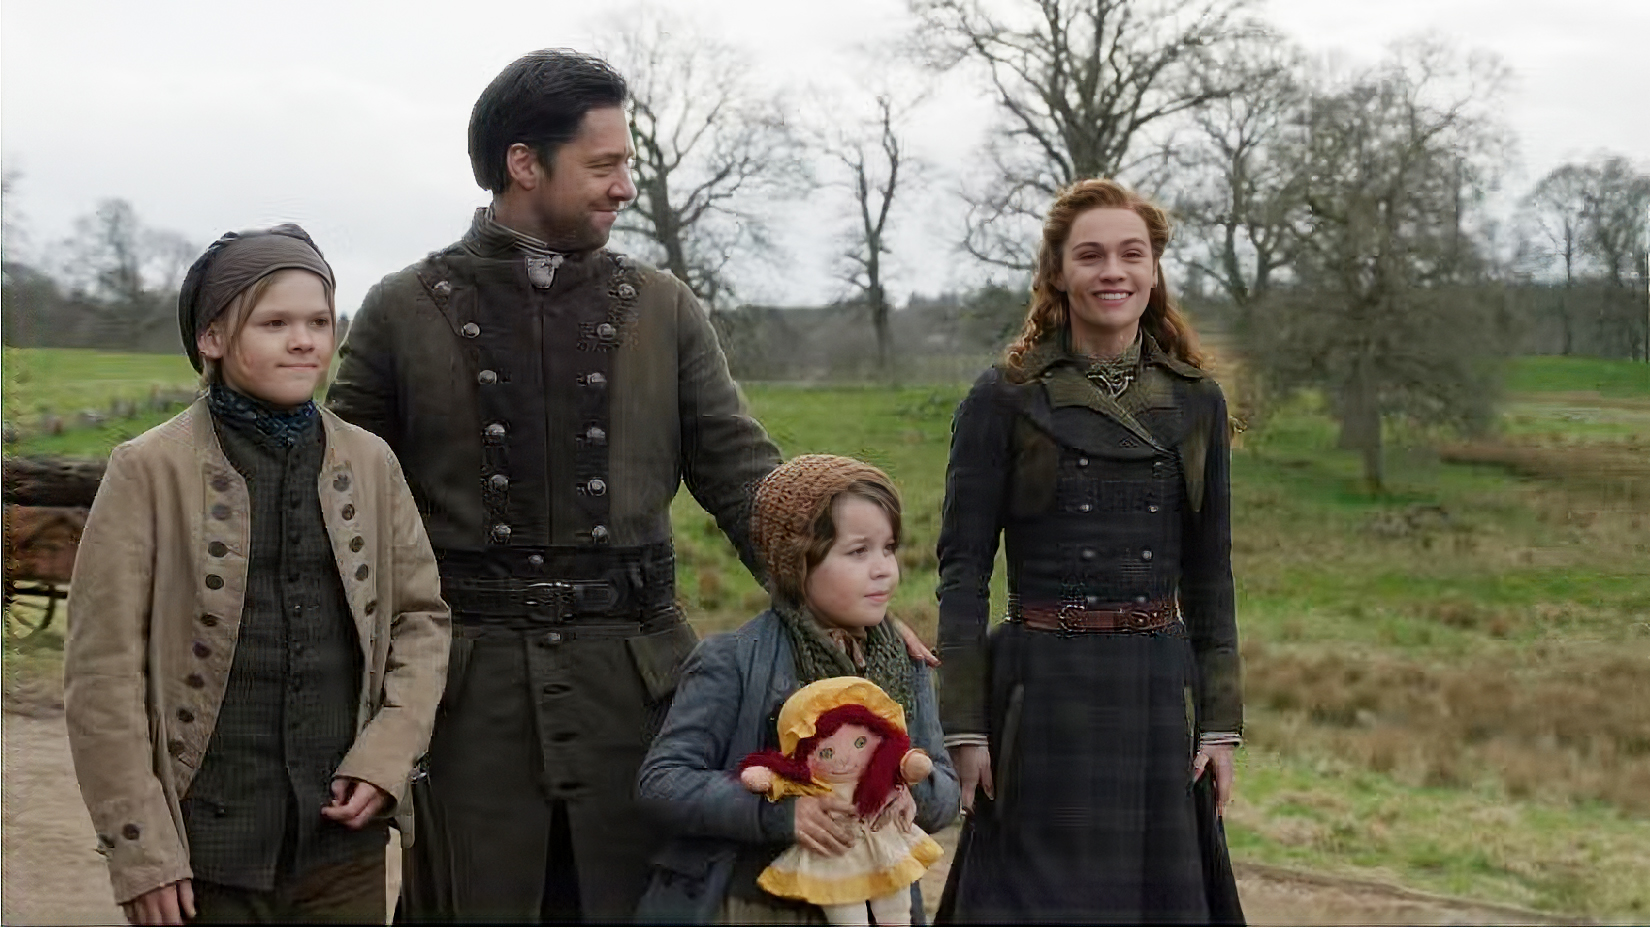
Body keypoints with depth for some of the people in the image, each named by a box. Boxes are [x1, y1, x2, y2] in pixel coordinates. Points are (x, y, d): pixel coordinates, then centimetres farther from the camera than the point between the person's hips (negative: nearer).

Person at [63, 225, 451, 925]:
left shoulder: (370, 463, 6)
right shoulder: (150, 470, -5)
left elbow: (422, 613, 13)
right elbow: (102, 672, -6)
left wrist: (387, 755, -2)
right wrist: (139, 852, -9)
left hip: (344, 844, 3)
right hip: (206, 851, -3)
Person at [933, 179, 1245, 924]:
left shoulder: (1197, 402, 8)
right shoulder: (1003, 399, -3)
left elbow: (1209, 574, 11)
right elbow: (962, 570, -3)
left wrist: (1221, 721, 6)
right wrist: (964, 726, -8)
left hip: (1159, 694, 4)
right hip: (1042, 694, -3)